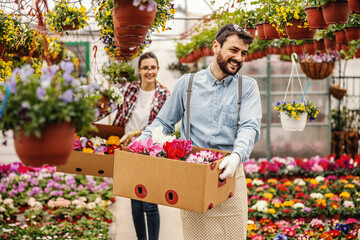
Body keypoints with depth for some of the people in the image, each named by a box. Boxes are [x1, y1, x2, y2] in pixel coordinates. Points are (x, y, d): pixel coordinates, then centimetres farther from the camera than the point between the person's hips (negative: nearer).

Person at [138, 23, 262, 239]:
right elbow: (164, 122, 15)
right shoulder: (187, 83, 8)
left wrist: (237, 155, -29)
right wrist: (140, 143, -3)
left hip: (230, 177, 0)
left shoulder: (248, 87, 6)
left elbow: (250, 127, -9)